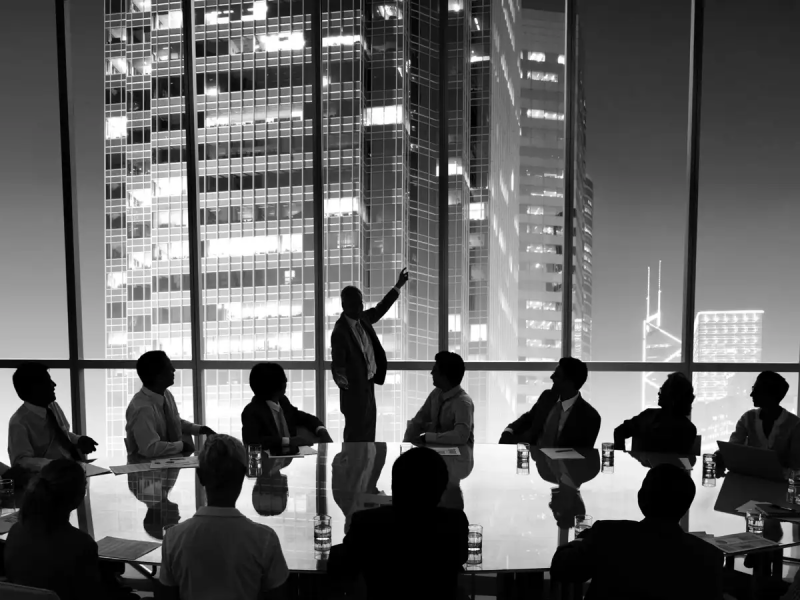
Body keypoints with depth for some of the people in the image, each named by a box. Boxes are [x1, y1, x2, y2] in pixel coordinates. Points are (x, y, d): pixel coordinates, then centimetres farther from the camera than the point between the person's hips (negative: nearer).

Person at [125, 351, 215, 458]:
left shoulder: (166, 394, -2)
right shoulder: (143, 408, -24)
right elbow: (150, 449, -27)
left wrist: (199, 429, 0)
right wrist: (181, 445, -16)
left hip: (169, 459, 7)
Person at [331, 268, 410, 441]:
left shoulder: (363, 318, 1)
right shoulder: (340, 331, -22)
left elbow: (379, 310, 19)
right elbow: (337, 363, -24)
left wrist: (398, 286, 22)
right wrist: (341, 380, -44)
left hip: (368, 384, 8)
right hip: (355, 388, -8)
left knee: (368, 432, 17)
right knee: (355, 432, 1)